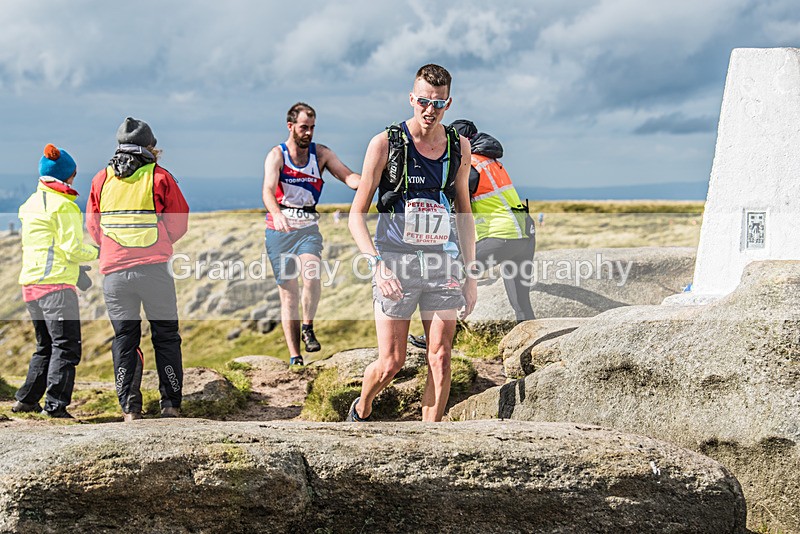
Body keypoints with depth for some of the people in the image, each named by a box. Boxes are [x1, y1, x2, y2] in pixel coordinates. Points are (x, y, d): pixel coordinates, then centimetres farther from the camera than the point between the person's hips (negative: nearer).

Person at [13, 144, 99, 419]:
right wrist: (95, 252, 5)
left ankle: (26, 400, 21)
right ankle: (55, 406, -11)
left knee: (46, 346, 19)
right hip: (56, 284, -9)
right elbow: (73, 249, -15)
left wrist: (75, 269, 20)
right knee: (66, 347, -6)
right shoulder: (63, 205, -11)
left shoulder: (31, 203, 17)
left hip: (30, 283, 9)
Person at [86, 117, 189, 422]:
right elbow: (180, 223, 2)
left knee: (124, 338, 9)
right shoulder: (160, 177, -2)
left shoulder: (101, 179, 6)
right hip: (155, 269, -2)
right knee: (166, 336, 9)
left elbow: (93, 226, 13)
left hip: (114, 271, 2)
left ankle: (129, 408, 6)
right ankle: (170, 403, 8)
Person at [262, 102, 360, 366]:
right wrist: (277, 214, -42)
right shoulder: (276, 155, -5)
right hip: (279, 230, -1)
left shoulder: (321, 153, 5)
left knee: (311, 271, -28)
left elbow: (347, 175, -7)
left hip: (308, 228, 1)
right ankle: (295, 357, 4)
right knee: (288, 293, 0)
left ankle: (308, 327, -6)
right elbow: (268, 190, -20)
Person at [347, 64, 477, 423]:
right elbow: (356, 215, -6)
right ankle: (360, 411, 28)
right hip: (395, 264, -3)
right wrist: (378, 265, -21)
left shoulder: (459, 147, 7)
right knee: (391, 363, -2)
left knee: (441, 360, -1)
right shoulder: (385, 144, -6)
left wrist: (470, 275, 11)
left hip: (442, 263, 3)